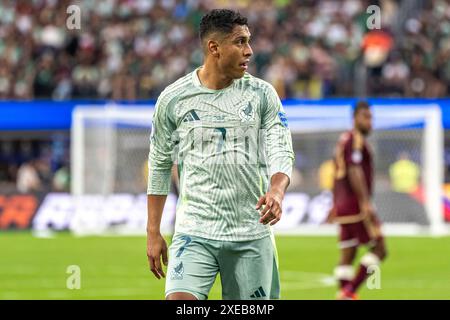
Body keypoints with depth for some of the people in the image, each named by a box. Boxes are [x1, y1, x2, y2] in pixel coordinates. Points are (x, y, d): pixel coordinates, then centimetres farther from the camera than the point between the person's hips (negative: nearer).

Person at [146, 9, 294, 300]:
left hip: (252, 234, 2)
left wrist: (276, 192, -26)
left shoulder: (262, 94, 3)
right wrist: (153, 232, 8)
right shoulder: (173, 99, 1)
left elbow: (282, 153, -3)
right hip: (195, 232, -1)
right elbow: (159, 166, 10)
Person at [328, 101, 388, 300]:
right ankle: (349, 291, -13)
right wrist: (365, 202, -25)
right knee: (378, 250, -5)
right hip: (356, 204, -10)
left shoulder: (343, 140, 19)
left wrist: (335, 205, 26)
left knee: (347, 255, 7)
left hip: (342, 206, 10)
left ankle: (345, 294, 3)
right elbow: (354, 172, -21)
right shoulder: (356, 140, -10)